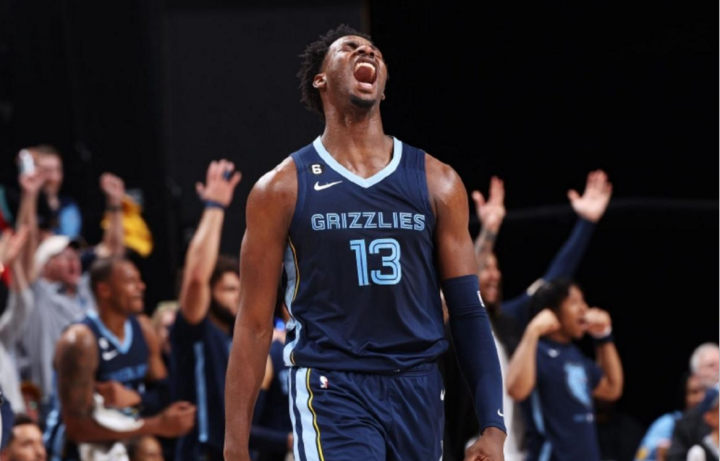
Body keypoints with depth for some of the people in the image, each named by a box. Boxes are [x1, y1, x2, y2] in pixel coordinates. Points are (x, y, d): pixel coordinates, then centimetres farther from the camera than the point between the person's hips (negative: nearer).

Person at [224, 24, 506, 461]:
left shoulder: (436, 183, 9)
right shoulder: (282, 189, 2)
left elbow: (469, 312, 8)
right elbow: (255, 324, 2)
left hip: (419, 392, 4)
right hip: (332, 389, -4)